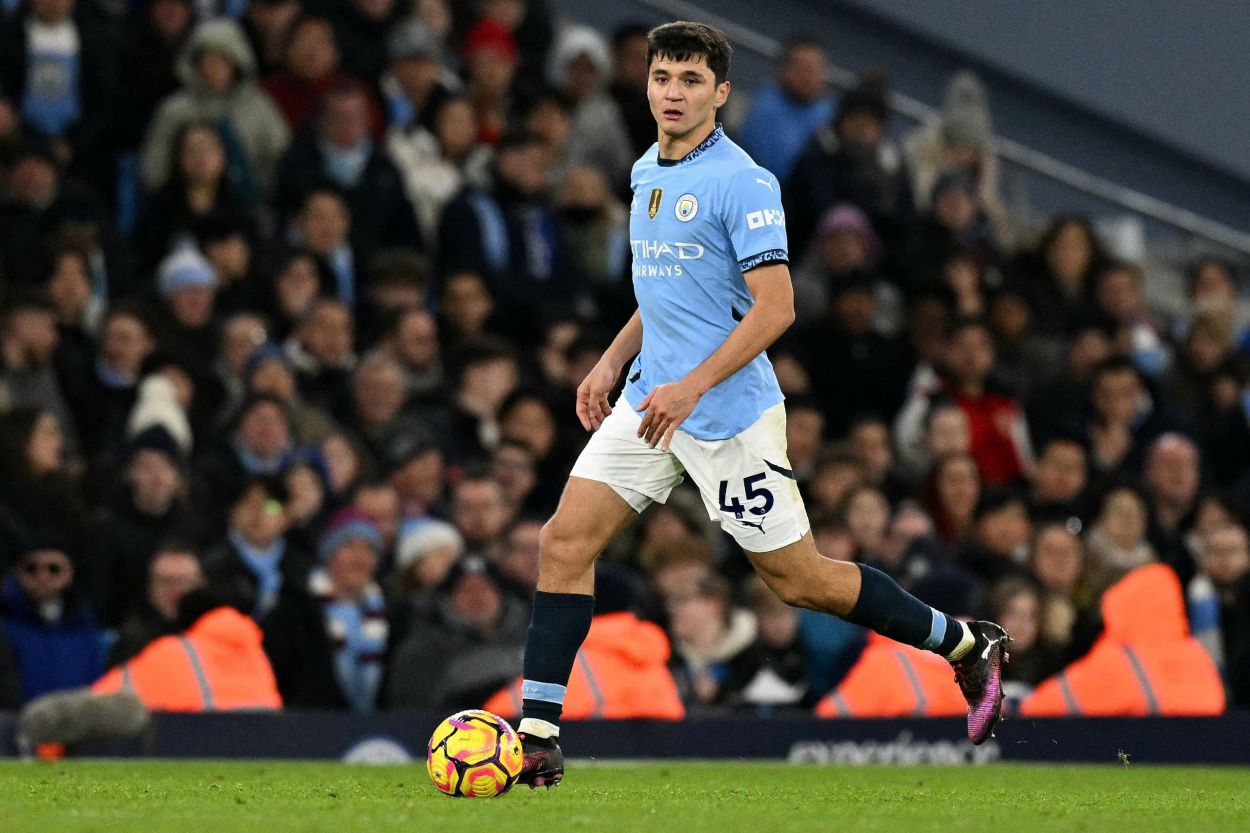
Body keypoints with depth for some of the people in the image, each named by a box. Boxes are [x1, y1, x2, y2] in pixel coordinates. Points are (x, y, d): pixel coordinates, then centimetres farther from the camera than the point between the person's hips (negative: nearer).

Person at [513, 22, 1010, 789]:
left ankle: (968, 646, 21)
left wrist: (691, 386, -25)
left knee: (799, 580, 2)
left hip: (730, 416, -7)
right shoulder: (646, 174, 11)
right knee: (565, 541, -7)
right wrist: (613, 360, 16)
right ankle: (538, 735, -6)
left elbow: (774, 308, -20)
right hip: (652, 402, 7)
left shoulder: (742, 183, -15)